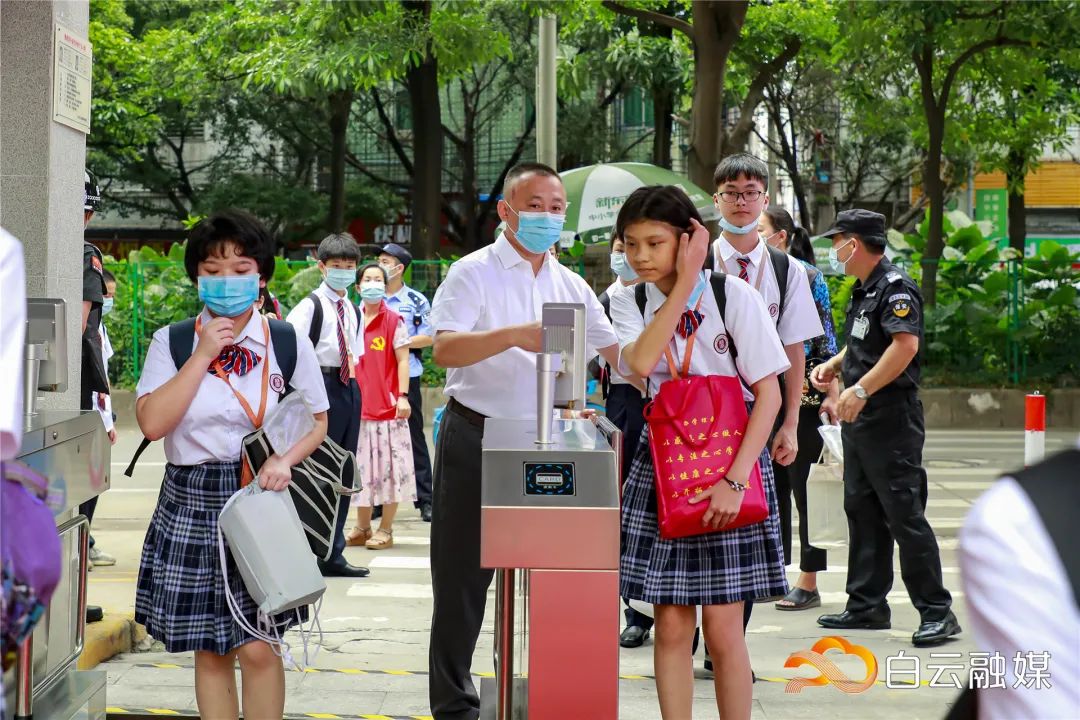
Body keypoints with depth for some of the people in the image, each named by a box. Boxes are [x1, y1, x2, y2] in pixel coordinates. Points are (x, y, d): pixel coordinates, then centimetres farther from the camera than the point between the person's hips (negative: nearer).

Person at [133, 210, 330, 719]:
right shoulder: (172, 342, 2)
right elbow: (152, 422, -10)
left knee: (257, 647, -7)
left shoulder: (288, 343, 1)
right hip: (190, 502, 1)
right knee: (209, 649, 8)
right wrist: (202, 357, -13)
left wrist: (285, 459, -11)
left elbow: (317, 422, 9)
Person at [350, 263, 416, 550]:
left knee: (389, 466, -1)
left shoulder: (394, 321, -2)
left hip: (387, 405, -4)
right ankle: (362, 528, 19)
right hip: (358, 405, 4)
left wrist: (403, 396, -13)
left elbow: (403, 360, -4)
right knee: (362, 467, 10)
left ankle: (385, 530, 4)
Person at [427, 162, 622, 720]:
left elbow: (618, 350, 13)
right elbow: (445, 348, -19)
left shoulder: (570, 285, 12)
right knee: (463, 580, 2)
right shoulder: (474, 273, -5)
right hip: (477, 438, -5)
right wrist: (514, 336, -33)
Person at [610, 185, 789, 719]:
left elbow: (768, 394, -9)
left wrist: (734, 481, -16)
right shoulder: (630, 302, 2)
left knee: (721, 626, -3)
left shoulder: (733, 294, -7)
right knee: (671, 624, 2)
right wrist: (685, 282, -18)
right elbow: (640, 363, -20)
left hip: (730, 463, -3)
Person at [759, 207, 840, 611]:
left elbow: (825, 339, -8)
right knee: (770, 484, 9)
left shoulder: (807, 276, -6)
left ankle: (809, 583, 1)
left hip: (802, 394, -7)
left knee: (804, 485, -3)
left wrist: (832, 394, -14)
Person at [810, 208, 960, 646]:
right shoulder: (863, 290, 17)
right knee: (862, 511, 12)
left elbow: (905, 345, -27)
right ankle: (867, 605, 19)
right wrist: (834, 365, 13)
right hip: (859, 420, 10)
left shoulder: (895, 288, -14)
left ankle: (937, 611, -4)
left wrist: (861, 389, -28)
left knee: (904, 515, -9)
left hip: (891, 418, -10)